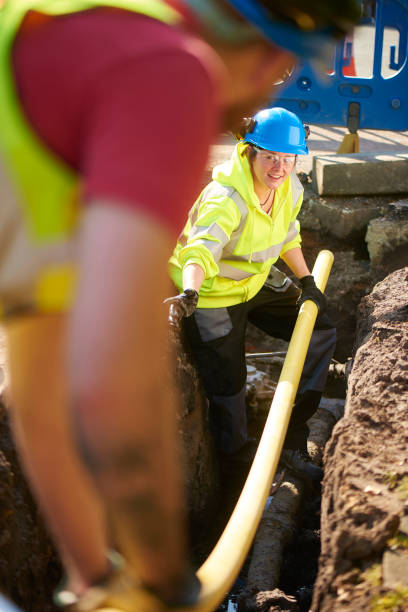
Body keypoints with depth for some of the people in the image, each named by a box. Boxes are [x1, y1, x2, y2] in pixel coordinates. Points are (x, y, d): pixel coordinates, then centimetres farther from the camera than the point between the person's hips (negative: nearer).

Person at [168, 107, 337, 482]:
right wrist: (189, 294, -70)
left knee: (320, 332, 8)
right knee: (228, 388, -3)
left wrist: (307, 281, 6)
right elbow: (201, 252, -51)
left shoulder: (290, 189, -9)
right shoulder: (225, 200, -34)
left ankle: (292, 440, 16)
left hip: (258, 281, 8)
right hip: (213, 295, -8)